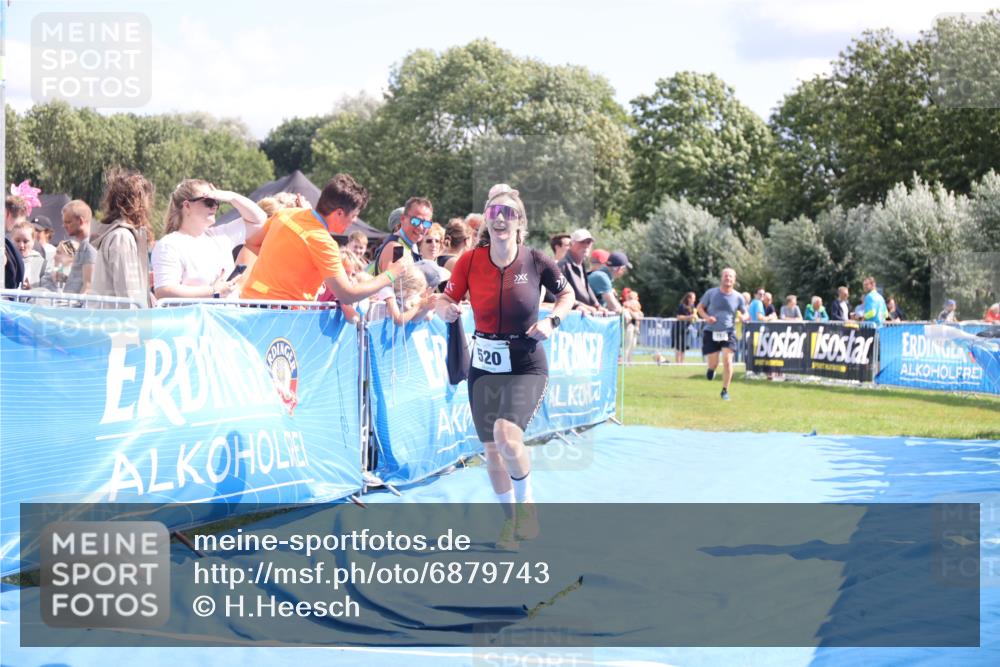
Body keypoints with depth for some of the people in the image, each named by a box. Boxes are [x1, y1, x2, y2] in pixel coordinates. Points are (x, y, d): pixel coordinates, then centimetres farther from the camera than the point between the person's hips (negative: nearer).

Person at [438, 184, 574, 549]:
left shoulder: (537, 261, -9)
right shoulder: (470, 261, -6)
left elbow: (566, 294, 8)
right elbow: (447, 300, 1)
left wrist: (552, 321, -9)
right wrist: (445, 309, -21)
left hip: (526, 365, -3)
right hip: (484, 365, 3)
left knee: (506, 434, -24)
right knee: (492, 449, 7)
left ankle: (526, 501, 4)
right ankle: (511, 518, 29)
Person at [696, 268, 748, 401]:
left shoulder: (738, 297, 0)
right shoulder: (711, 293, -2)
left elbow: (744, 314, 11)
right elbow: (700, 307, 9)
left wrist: (743, 317, -14)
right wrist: (706, 317, -11)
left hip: (728, 333, 0)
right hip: (711, 333, 0)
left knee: (727, 361, -15)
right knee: (713, 364, -2)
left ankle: (725, 391, 0)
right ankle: (711, 369, 39)